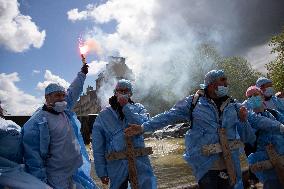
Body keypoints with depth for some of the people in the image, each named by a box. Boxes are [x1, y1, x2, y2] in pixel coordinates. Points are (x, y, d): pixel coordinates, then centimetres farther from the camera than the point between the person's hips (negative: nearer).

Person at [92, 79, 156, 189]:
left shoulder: (139, 108, 4)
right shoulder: (103, 115, 1)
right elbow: (98, 147, 3)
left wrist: (126, 107, -13)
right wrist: (101, 171, 1)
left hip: (140, 163, 0)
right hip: (116, 165, 0)